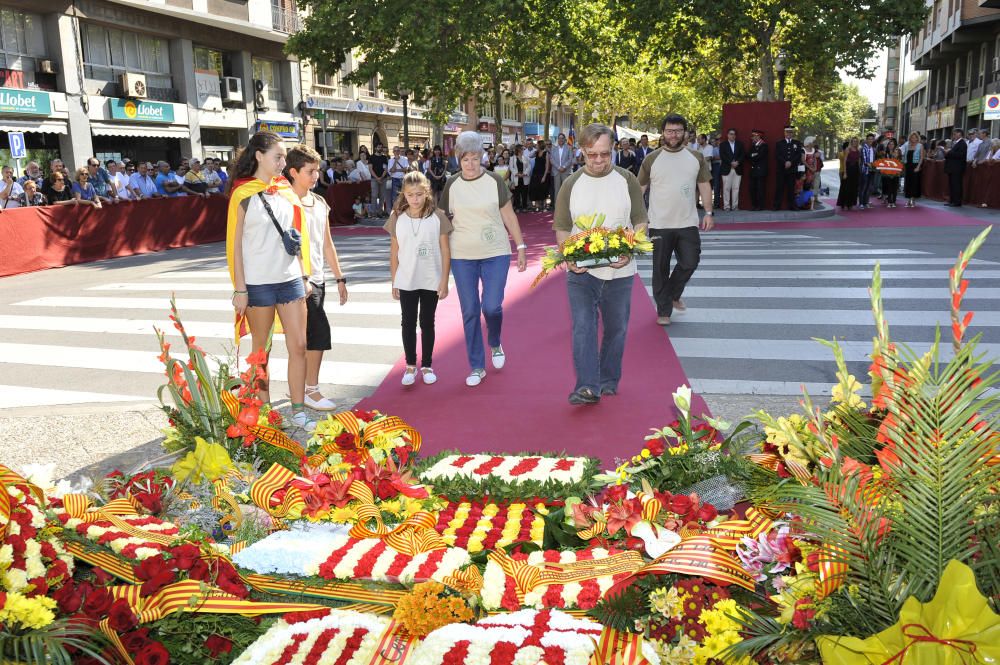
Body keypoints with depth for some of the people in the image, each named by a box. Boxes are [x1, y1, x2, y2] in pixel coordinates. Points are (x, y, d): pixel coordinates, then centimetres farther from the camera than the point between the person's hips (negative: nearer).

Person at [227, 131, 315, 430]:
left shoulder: (286, 191, 9)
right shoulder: (243, 194, -5)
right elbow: (235, 243, -6)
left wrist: (304, 276, 11)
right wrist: (240, 289, -9)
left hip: (291, 279, 4)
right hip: (258, 282, -4)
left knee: (298, 345, 2)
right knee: (260, 349, 9)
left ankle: (298, 409, 10)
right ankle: (264, 409, 21)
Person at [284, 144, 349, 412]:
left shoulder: (320, 203, 13)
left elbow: (327, 243, 18)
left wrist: (339, 278, 17)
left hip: (318, 279, 8)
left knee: (305, 336, 12)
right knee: (319, 331, -12)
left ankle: (298, 387, 23)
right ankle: (311, 390, -2)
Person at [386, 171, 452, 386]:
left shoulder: (438, 217, -7)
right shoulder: (397, 218, -2)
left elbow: (445, 251, -4)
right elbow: (394, 252, 3)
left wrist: (444, 281, -6)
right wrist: (394, 282, 3)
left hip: (431, 281, -1)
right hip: (406, 281, 1)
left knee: (427, 323, 9)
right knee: (408, 323, 8)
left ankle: (427, 366, 20)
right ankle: (410, 366, 20)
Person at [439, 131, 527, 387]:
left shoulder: (494, 181, -1)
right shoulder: (451, 185, 3)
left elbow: (509, 216, 4)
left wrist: (521, 246, 0)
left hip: (495, 253, -1)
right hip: (462, 257, 2)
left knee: (492, 306, -10)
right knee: (470, 311, 3)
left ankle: (495, 344, 24)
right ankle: (477, 367, 15)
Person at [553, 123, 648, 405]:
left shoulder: (627, 180, 1)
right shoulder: (571, 184, 3)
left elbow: (640, 221, 4)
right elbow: (561, 228, 6)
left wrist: (630, 251, -14)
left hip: (620, 270, 1)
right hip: (580, 271, -1)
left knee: (616, 328, 10)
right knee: (583, 327, -11)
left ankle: (609, 381, 27)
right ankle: (587, 387, -12)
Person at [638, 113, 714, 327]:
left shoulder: (696, 157, 5)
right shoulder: (652, 159, -2)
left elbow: (704, 185, 9)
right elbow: (639, 188, 2)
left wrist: (709, 213, 1)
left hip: (688, 223, 2)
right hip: (659, 225, -2)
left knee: (689, 263, 4)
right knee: (661, 269, 4)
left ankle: (673, 295, 31)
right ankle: (664, 311, 17)